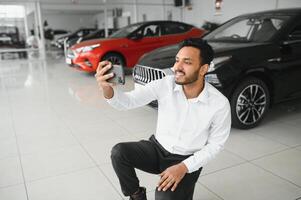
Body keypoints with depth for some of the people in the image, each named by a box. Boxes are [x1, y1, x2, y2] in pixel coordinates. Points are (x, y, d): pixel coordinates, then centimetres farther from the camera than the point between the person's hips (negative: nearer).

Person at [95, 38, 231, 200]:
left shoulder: (220, 104, -19)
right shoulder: (165, 85, -15)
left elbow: (215, 145, -8)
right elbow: (127, 101, -21)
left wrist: (184, 167, -19)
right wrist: (107, 89, -44)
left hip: (187, 160, -2)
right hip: (157, 148, 3)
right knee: (119, 152, -21)